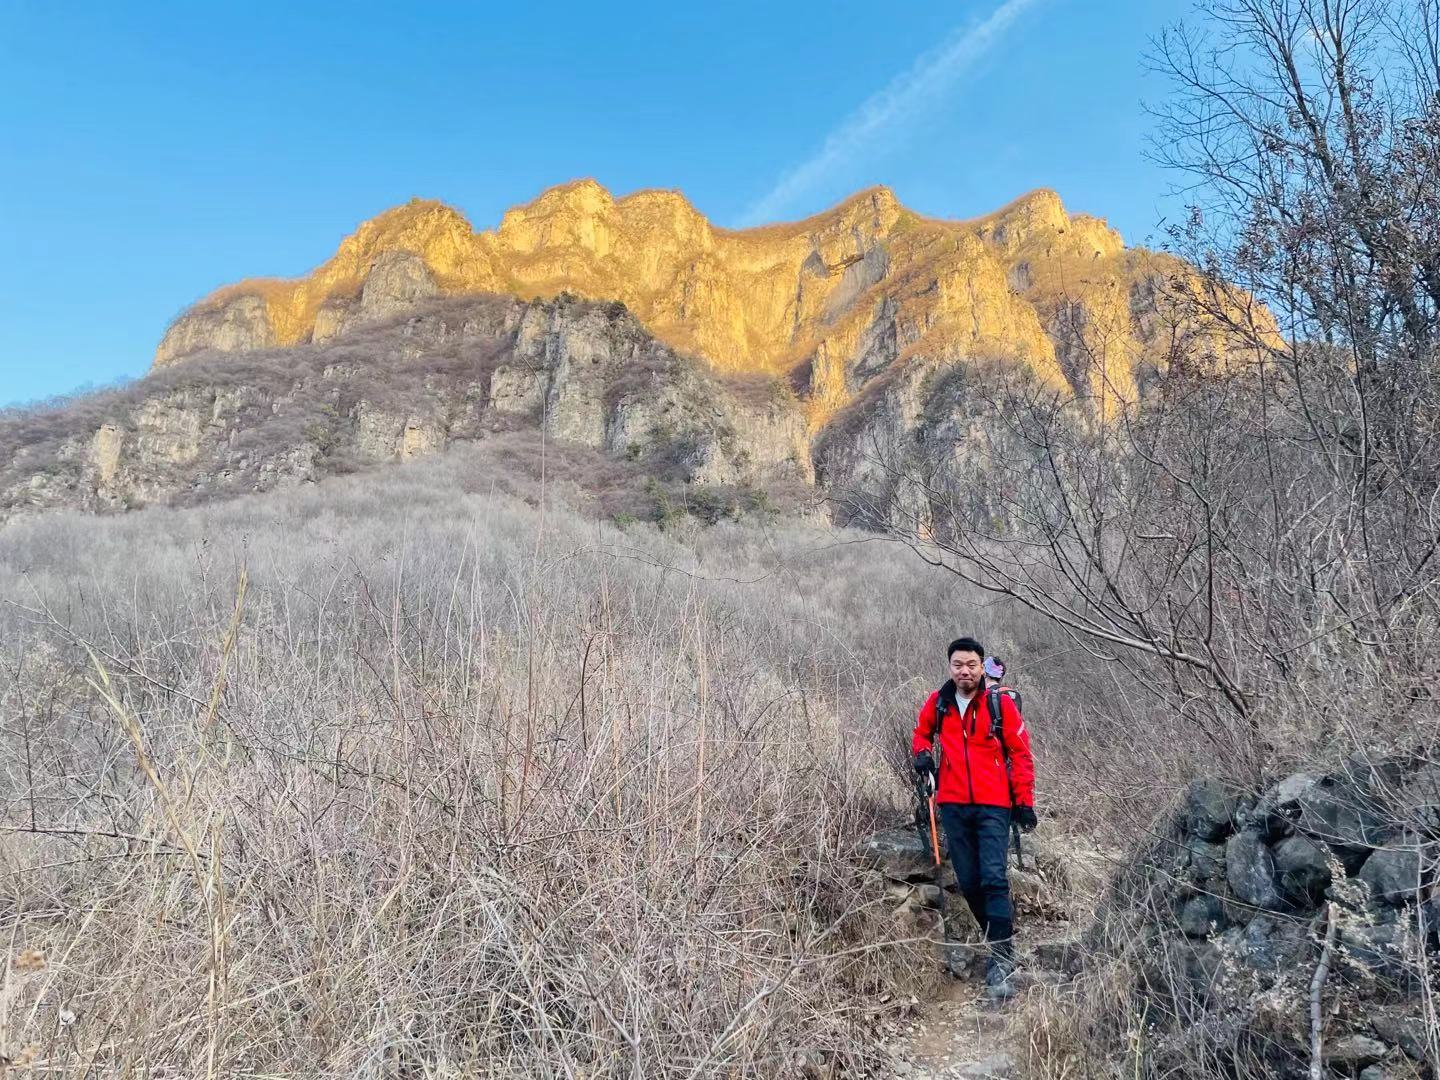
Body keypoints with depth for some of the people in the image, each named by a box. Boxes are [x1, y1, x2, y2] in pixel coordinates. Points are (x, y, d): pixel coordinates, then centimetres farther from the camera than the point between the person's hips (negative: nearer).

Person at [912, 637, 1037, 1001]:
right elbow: (921, 733, 22)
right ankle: (999, 942, 26)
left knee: (994, 878, -13)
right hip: (953, 806, 3)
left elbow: (1021, 753, 0)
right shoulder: (938, 702, 4)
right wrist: (922, 752, 0)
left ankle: (1002, 960, -10)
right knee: (968, 882, 7)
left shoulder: (1000, 703, -4)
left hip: (993, 806, -3)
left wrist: (1025, 802, -2)